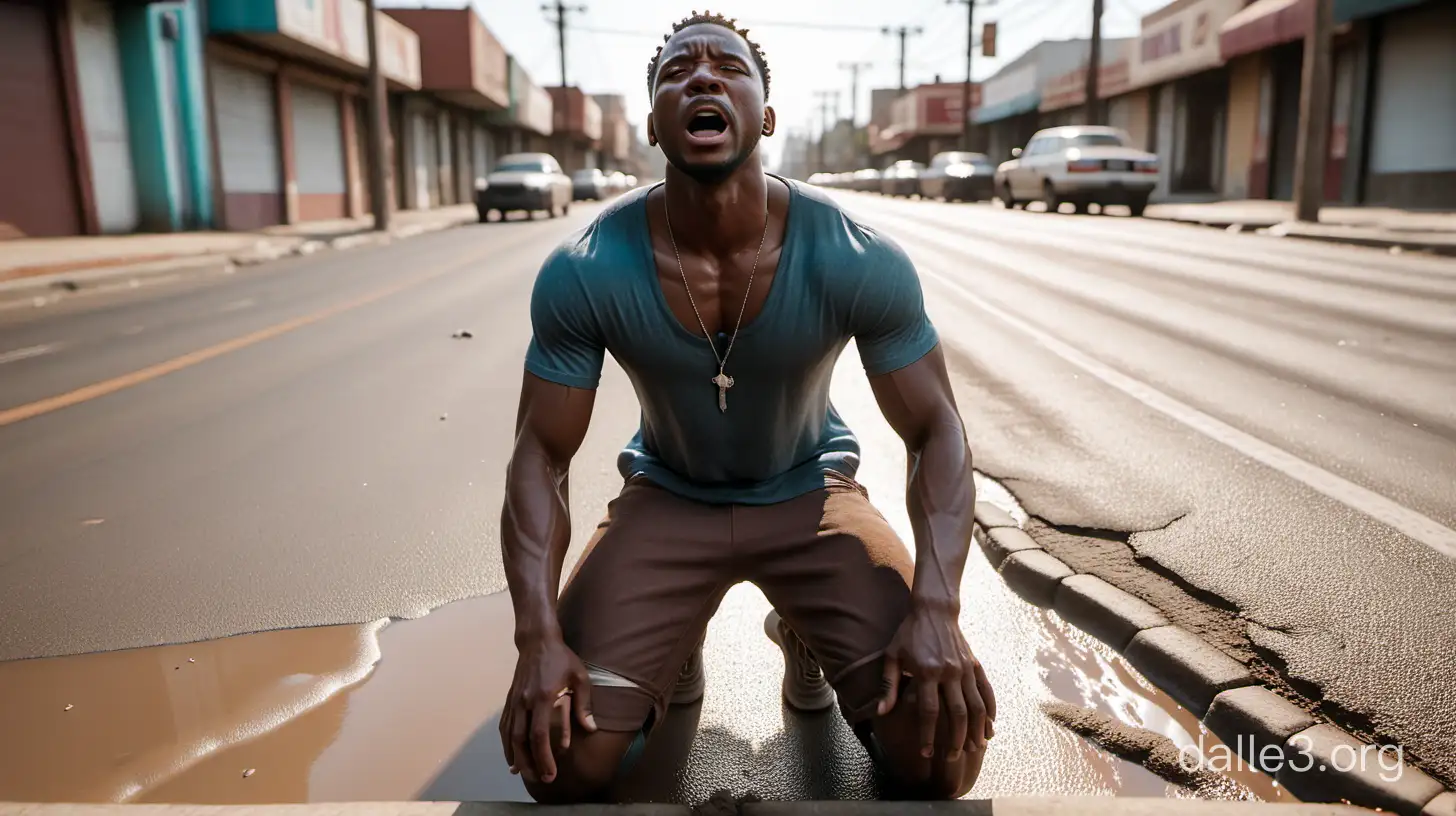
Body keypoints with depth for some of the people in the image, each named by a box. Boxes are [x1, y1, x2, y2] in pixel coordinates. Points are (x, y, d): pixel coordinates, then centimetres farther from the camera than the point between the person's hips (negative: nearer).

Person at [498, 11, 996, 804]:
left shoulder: (858, 260, -23)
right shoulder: (584, 271, -22)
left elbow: (936, 431, -15)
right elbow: (541, 456, -14)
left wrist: (936, 611, -30)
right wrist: (540, 636, -27)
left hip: (809, 491, 0)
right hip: (667, 496, 1)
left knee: (941, 754, -14)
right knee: (561, 760, -14)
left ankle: (802, 637, 18)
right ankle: (679, 642, 18)